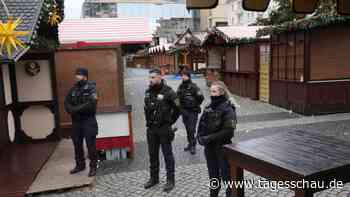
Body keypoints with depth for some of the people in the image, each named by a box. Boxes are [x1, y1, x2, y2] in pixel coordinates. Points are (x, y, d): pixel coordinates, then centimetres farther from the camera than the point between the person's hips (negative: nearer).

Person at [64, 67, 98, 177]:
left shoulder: (91, 87, -9)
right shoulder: (74, 89, 10)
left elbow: (91, 104, -21)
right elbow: (67, 102, 8)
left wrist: (76, 109, -17)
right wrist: (71, 111, -12)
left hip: (88, 121, -6)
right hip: (76, 121, 7)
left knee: (90, 145, -2)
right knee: (77, 144, 15)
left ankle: (93, 167, 10)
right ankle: (80, 165, 31)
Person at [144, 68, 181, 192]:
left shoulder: (168, 92, -14)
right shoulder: (148, 92, 7)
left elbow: (177, 108, -9)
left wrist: (170, 121, -2)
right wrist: (149, 121, 13)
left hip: (164, 129, -6)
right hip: (151, 129, 6)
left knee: (167, 155, 5)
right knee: (152, 155, 15)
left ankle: (170, 180, 17)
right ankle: (154, 178, 31)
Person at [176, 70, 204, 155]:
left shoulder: (193, 86, -15)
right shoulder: (181, 86, 4)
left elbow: (201, 97, -14)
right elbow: (177, 96, 18)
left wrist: (196, 105, -4)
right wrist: (181, 105, 11)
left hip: (192, 111, -6)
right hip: (184, 110, 6)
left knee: (192, 129, -6)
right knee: (187, 128, 14)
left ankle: (193, 146, 5)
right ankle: (190, 144, 27)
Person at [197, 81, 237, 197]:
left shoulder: (227, 109, -15)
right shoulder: (209, 107, 4)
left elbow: (228, 131, -22)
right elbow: (202, 124, 9)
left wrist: (210, 138, -22)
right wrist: (200, 136, -9)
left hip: (223, 148, -6)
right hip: (209, 147, 6)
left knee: (226, 175, 8)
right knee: (213, 175, 21)